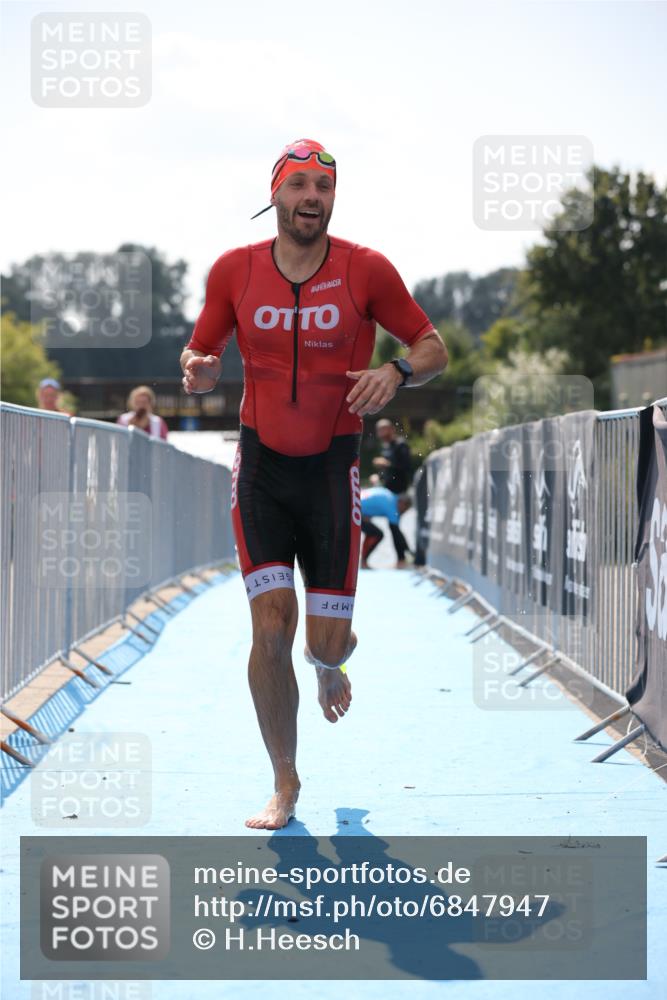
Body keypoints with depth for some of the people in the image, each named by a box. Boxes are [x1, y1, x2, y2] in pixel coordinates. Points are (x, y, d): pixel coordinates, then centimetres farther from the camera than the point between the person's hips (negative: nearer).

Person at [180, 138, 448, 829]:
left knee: (328, 641, 0)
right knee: (271, 627, -12)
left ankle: (328, 668, 42)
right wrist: (198, 370, -15)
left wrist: (398, 372, -20)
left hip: (332, 468, 0)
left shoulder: (367, 271, -6)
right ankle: (284, 784, 4)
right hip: (260, 465, 0)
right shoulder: (234, 271, -2)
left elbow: (433, 348, 2)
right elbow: (200, 350, 10)